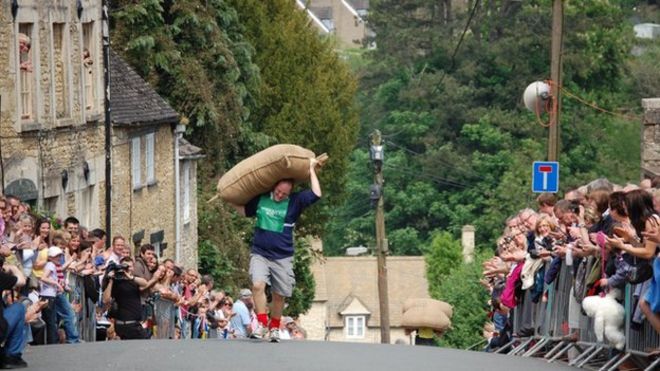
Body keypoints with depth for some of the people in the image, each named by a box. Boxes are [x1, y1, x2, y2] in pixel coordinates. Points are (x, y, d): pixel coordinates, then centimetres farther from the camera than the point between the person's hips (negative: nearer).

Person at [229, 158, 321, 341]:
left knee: (279, 295, 5)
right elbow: (243, 211, 22)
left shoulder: (295, 201, 0)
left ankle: (274, 328, 24)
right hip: (260, 254, 0)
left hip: (282, 257, 0)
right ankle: (262, 323, -17)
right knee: (258, 285, -23)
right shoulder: (260, 199, 5)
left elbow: (316, 195, -11)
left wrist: (311, 170, -6)